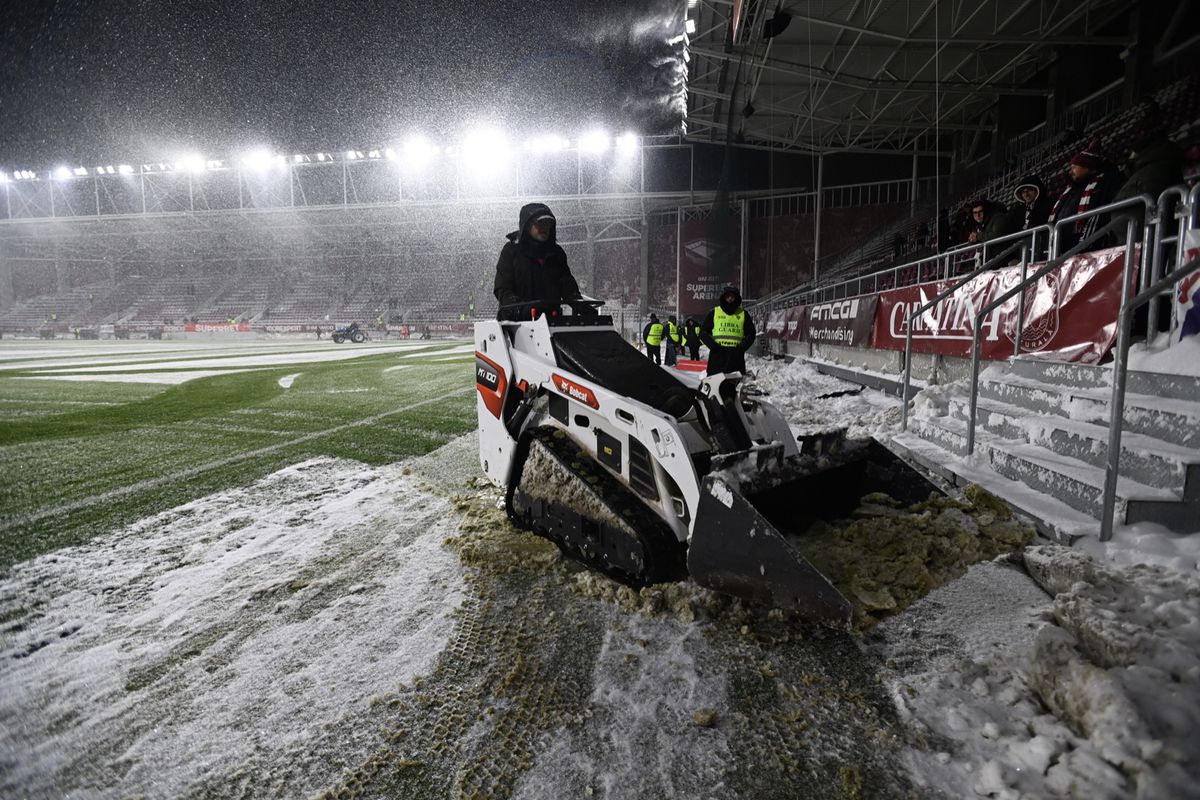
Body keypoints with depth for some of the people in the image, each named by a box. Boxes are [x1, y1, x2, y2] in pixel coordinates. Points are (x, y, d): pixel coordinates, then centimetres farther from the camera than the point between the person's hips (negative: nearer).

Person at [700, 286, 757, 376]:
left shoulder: (743, 314, 13)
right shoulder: (714, 313, 10)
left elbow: (751, 334, 15)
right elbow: (703, 332, 9)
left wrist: (742, 347, -2)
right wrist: (713, 345, -7)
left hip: (736, 355, 1)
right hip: (717, 355, -1)